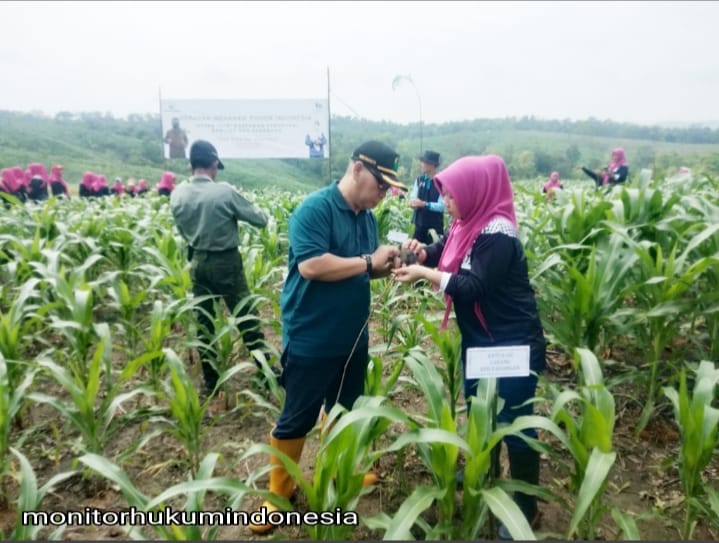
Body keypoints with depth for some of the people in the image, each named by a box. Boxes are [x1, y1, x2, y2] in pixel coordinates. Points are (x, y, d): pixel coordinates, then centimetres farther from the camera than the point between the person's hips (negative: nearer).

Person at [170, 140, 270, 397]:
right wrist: (254, 208, 11)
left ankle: (210, 381, 20)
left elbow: (182, 230, 10)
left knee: (204, 321, 12)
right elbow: (260, 220, -10)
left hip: (198, 262, 4)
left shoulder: (177, 195, -4)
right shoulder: (225, 191, -18)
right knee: (246, 317, 7)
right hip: (227, 262, -4)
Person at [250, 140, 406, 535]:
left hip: (352, 337, 8)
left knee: (344, 409, 23)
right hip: (311, 340, -8)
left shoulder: (366, 216, 6)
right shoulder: (315, 208, -18)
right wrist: (368, 261, -23)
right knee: (297, 419, 7)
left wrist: (390, 263, -6)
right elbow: (311, 265, -29)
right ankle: (278, 492, 28)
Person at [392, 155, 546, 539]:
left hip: (514, 344, -9)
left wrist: (424, 273, -24)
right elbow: (443, 253, 10)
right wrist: (421, 251, -12)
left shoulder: (497, 234, -23)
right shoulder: (468, 225, 4)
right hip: (479, 339, 9)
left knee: (513, 422, 4)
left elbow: (474, 287, -27)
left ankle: (526, 508, 22)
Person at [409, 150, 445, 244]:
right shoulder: (419, 180, 7)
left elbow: (442, 206, -15)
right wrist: (413, 202, -19)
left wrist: (424, 204, -23)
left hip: (435, 225, -5)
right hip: (419, 223, 5)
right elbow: (413, 197, 4)